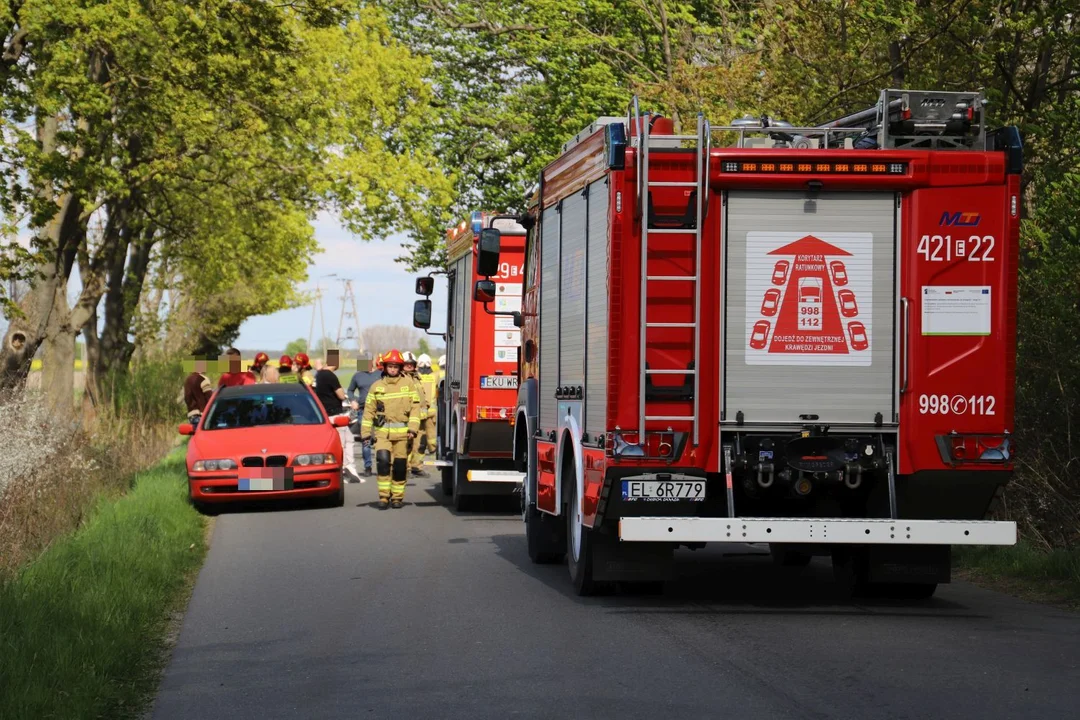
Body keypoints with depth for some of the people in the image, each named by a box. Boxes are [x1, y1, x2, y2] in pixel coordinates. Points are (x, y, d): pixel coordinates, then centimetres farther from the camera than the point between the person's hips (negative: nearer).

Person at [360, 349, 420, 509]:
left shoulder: (408, 384, 6)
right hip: (382, 432, 0)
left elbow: (415, 407, 3)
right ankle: (383, 496, -10)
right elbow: (369, 410, 10)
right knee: (383, 460, -16)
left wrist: (413, 428, -7)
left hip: (402, 432, 0)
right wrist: (366, 432, 4)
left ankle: (397, 497, 16)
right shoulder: (376, 386, 9)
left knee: (400, 465, 3)